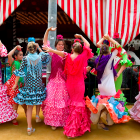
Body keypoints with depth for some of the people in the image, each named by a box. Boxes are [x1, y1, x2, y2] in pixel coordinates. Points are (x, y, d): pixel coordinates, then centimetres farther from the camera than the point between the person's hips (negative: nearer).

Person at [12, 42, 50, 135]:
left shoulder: (25, 59, -9)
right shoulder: (40, 57, -6)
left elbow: (20, 72, -8)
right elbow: (45, 56, 19)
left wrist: (15, 84, 0)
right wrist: (39, 48, 18)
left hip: (28, 85, 0)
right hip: (38, 84, 1)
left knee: (30, 105, 7)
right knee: (39, 99, 29)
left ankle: (29, 128, 9)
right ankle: (37, 116, 40)